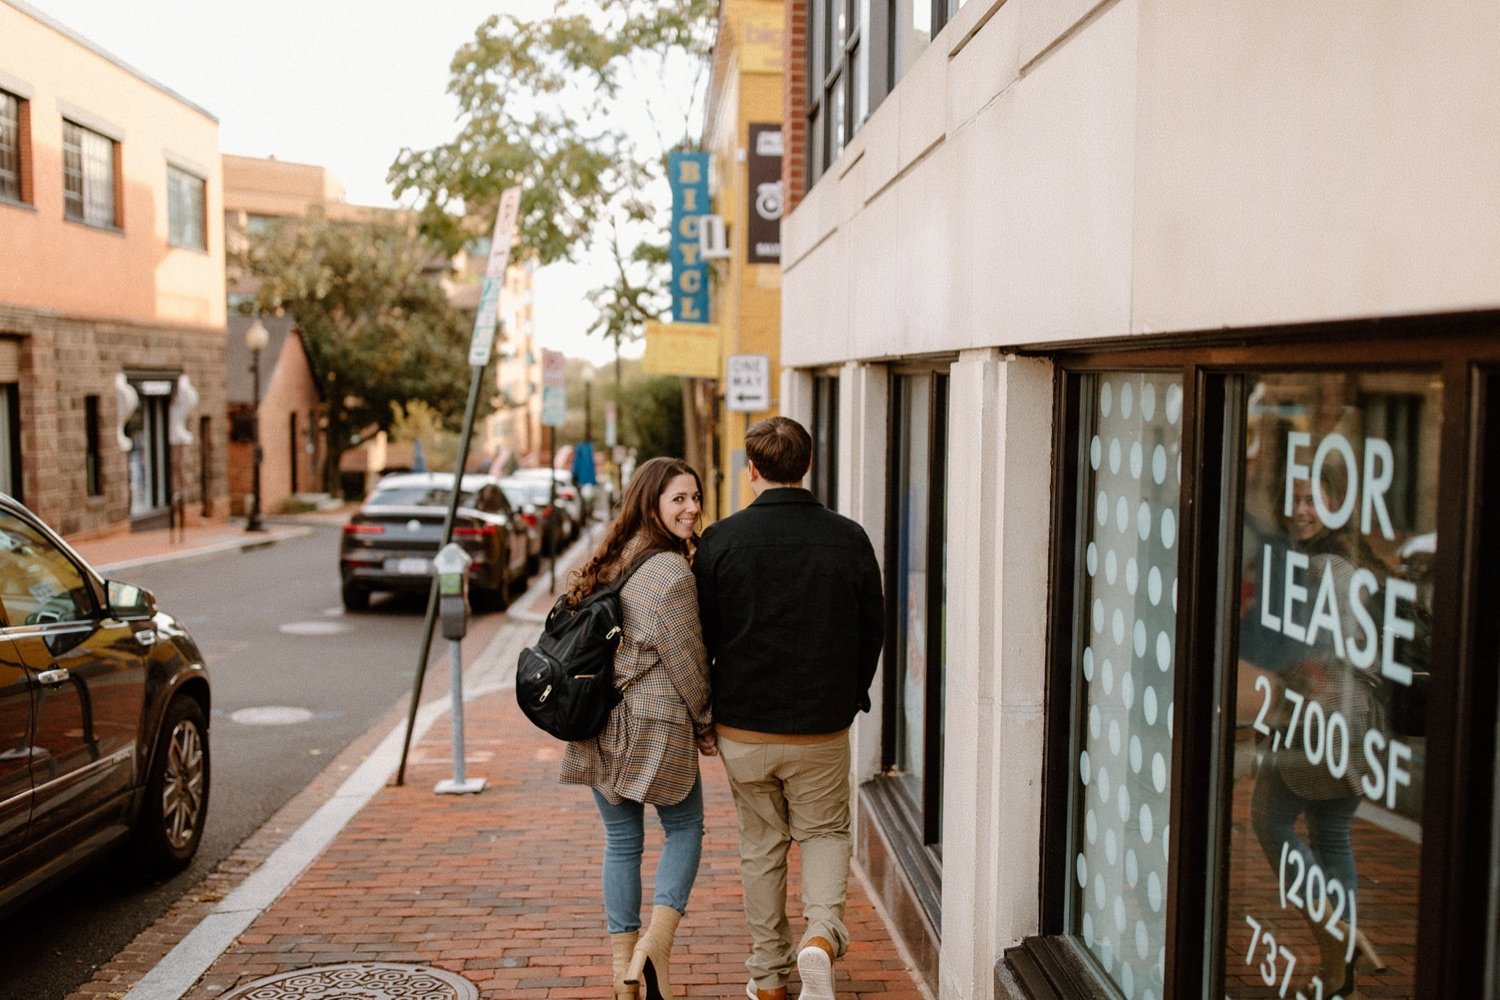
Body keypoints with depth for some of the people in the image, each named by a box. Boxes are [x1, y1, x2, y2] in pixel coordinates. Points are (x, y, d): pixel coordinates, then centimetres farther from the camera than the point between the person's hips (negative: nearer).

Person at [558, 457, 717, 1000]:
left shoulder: (610, 562, 8)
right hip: (657, 727, -6)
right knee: (685, 829, 14)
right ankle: (656, 942, -1)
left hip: (599, 725, 6)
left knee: (621, 842, 14)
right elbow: (687, 663, -12)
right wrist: (705, 725, 3)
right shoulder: (671, 572, -16)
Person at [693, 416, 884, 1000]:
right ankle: (823, 932, -5)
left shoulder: (722, 540, -8)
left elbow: (699, 639, -2)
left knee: (760, 847, 15)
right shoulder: (849, 539, -4)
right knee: (824, 832, 19)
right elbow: (873, 633, 5)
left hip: (743, 730, 0)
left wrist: (703, 716, 12)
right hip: (824, 731, 0)